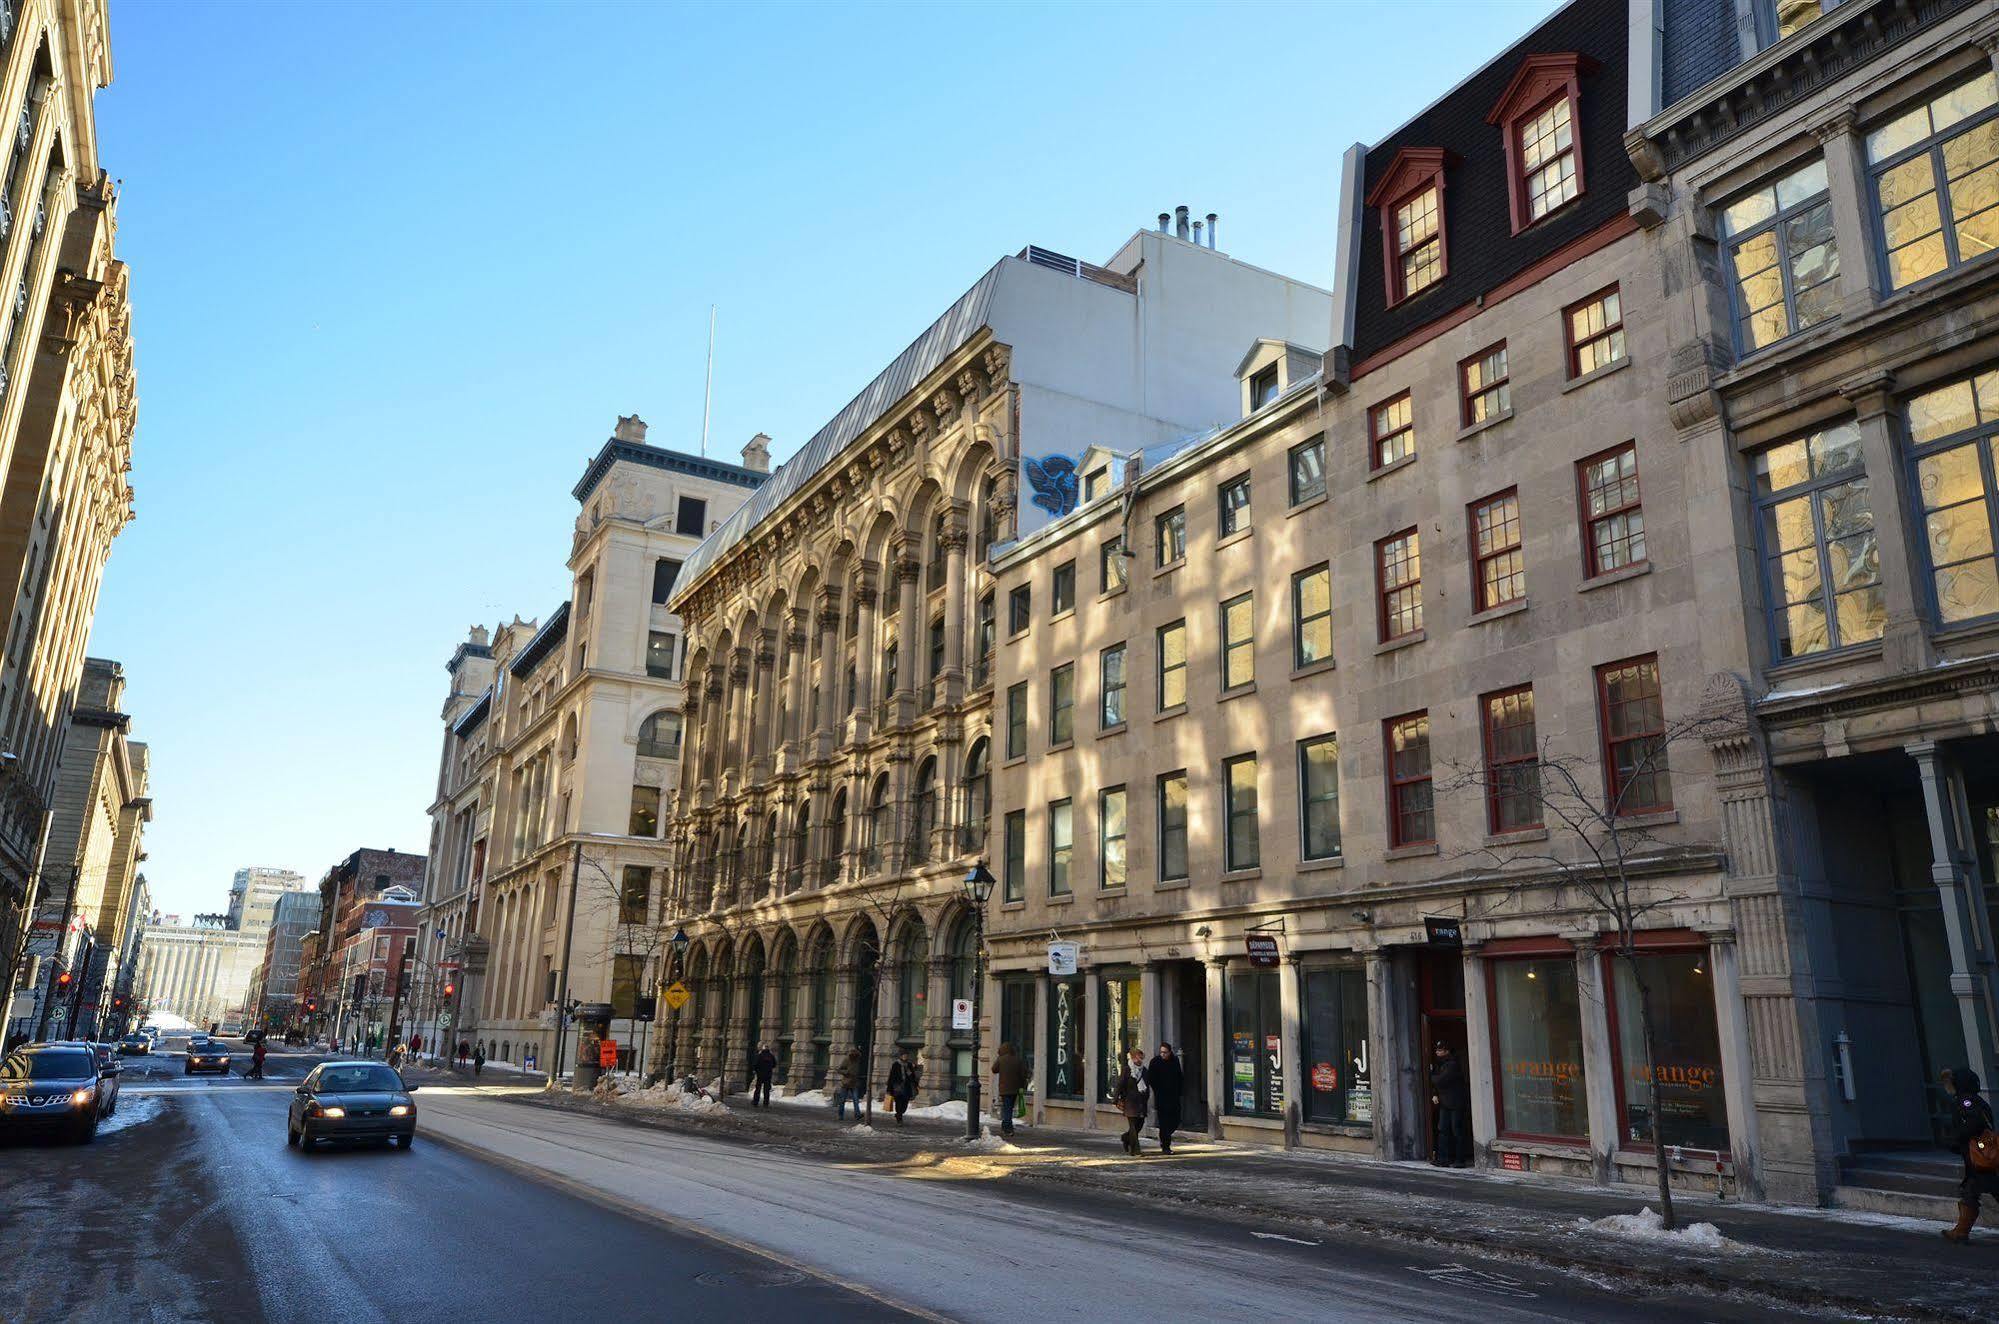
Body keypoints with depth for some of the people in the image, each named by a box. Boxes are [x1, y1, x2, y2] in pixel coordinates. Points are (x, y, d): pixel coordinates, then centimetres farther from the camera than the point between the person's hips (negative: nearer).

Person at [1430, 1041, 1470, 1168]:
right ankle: (1443, 1159, 8)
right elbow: (1436, 1082, 19)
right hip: (1444, 1102, 9)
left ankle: (1460, 1160, 1)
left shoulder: (1453, 1064, -15)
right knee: (1443, 1130, 6)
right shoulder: (1440, 1064, 15)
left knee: (1457, 1131, -4)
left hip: (1456, 1103, -9)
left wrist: (1431, 1074, -3)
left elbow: (1441, 1080, -21)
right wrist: (1434, 1094, 2)